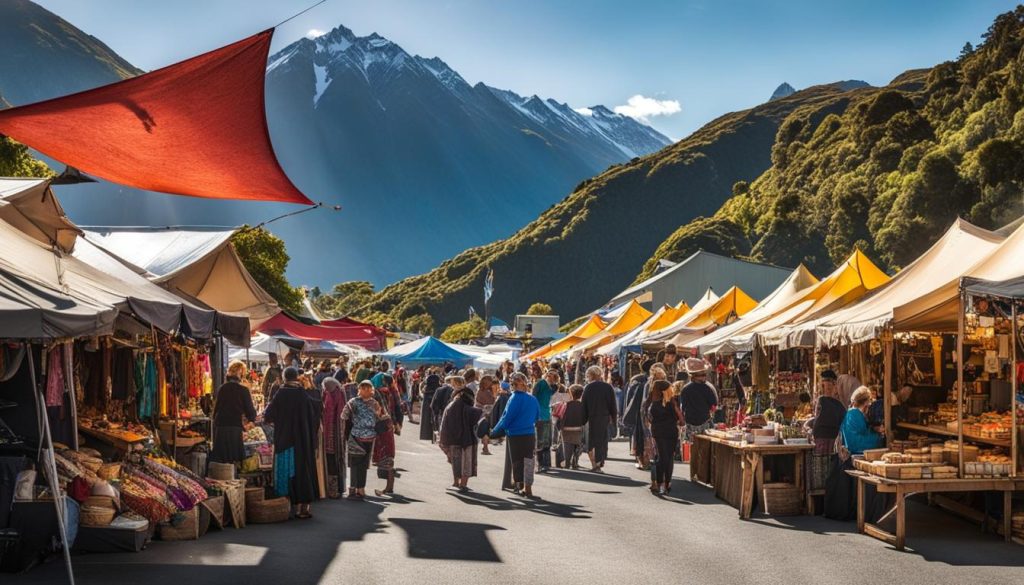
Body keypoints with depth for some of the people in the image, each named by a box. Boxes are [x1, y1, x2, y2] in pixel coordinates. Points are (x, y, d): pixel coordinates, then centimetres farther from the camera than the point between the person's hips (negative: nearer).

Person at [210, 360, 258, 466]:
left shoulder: (221, 389, 7)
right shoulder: (243, 390, -6)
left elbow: (215, 408, 13)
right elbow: (250, 411, -2)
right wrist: (251, 419, 19)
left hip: (219, 427, 4)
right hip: (235, 428, -4)